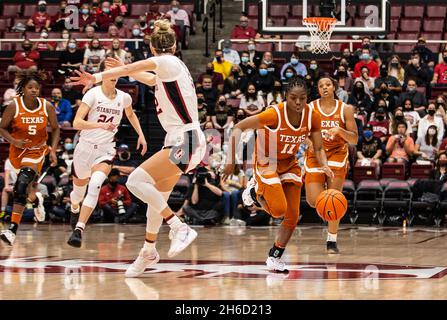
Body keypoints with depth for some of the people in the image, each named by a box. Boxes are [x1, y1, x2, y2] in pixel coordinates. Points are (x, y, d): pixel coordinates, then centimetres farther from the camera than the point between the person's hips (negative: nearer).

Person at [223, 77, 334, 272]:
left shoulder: (312, 117, -16)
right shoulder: (274, 115, -30)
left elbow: (318, 148, -7)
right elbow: (238, 128, -23)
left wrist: (324, 165, -29)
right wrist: (231, 161, -25)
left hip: (289, 164, 5)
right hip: (266, 163, -5)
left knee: (293, 217, 0)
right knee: (279, 210, -17)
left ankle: (274, 258, 18)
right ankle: (255, 191, 15)